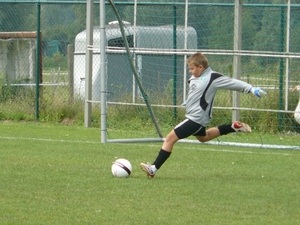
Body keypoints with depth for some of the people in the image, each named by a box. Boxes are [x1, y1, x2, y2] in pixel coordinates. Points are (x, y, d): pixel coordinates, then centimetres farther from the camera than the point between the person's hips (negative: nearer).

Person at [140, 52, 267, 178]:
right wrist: (187, 101, 34)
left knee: (170, 138, -15)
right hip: (196, 116, 11)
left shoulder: (213, 78, -19)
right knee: (203, 137, 37)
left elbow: (232, 83, -17)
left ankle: (153, 168, -15)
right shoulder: (196, 77, 5)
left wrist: (251, 89, -21)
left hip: (196, 118, -11)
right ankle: (234, 127, 37)